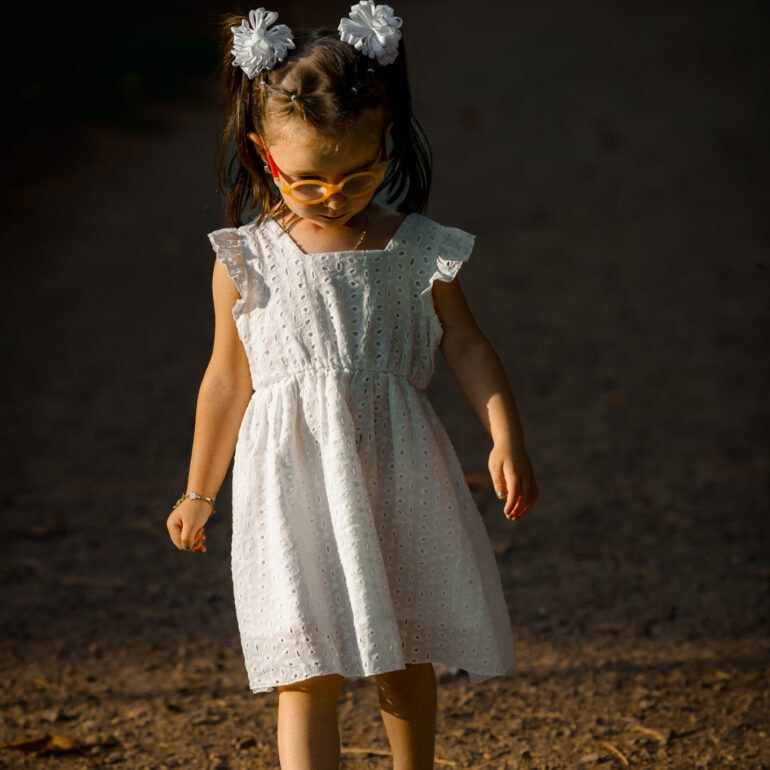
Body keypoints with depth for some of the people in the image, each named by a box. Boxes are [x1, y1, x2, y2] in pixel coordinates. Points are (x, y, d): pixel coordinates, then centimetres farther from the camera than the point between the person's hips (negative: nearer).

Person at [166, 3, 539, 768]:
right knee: (307, 676, -7)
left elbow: (465, 346, 3)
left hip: (395, 480, 2)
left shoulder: (418, 251, -2)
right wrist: (199, 492, 10)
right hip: (294, 484, -2)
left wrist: (505, 437, -10)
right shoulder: (246, 262, -3)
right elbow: (227, 380, 6)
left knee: (406, 660, 15)